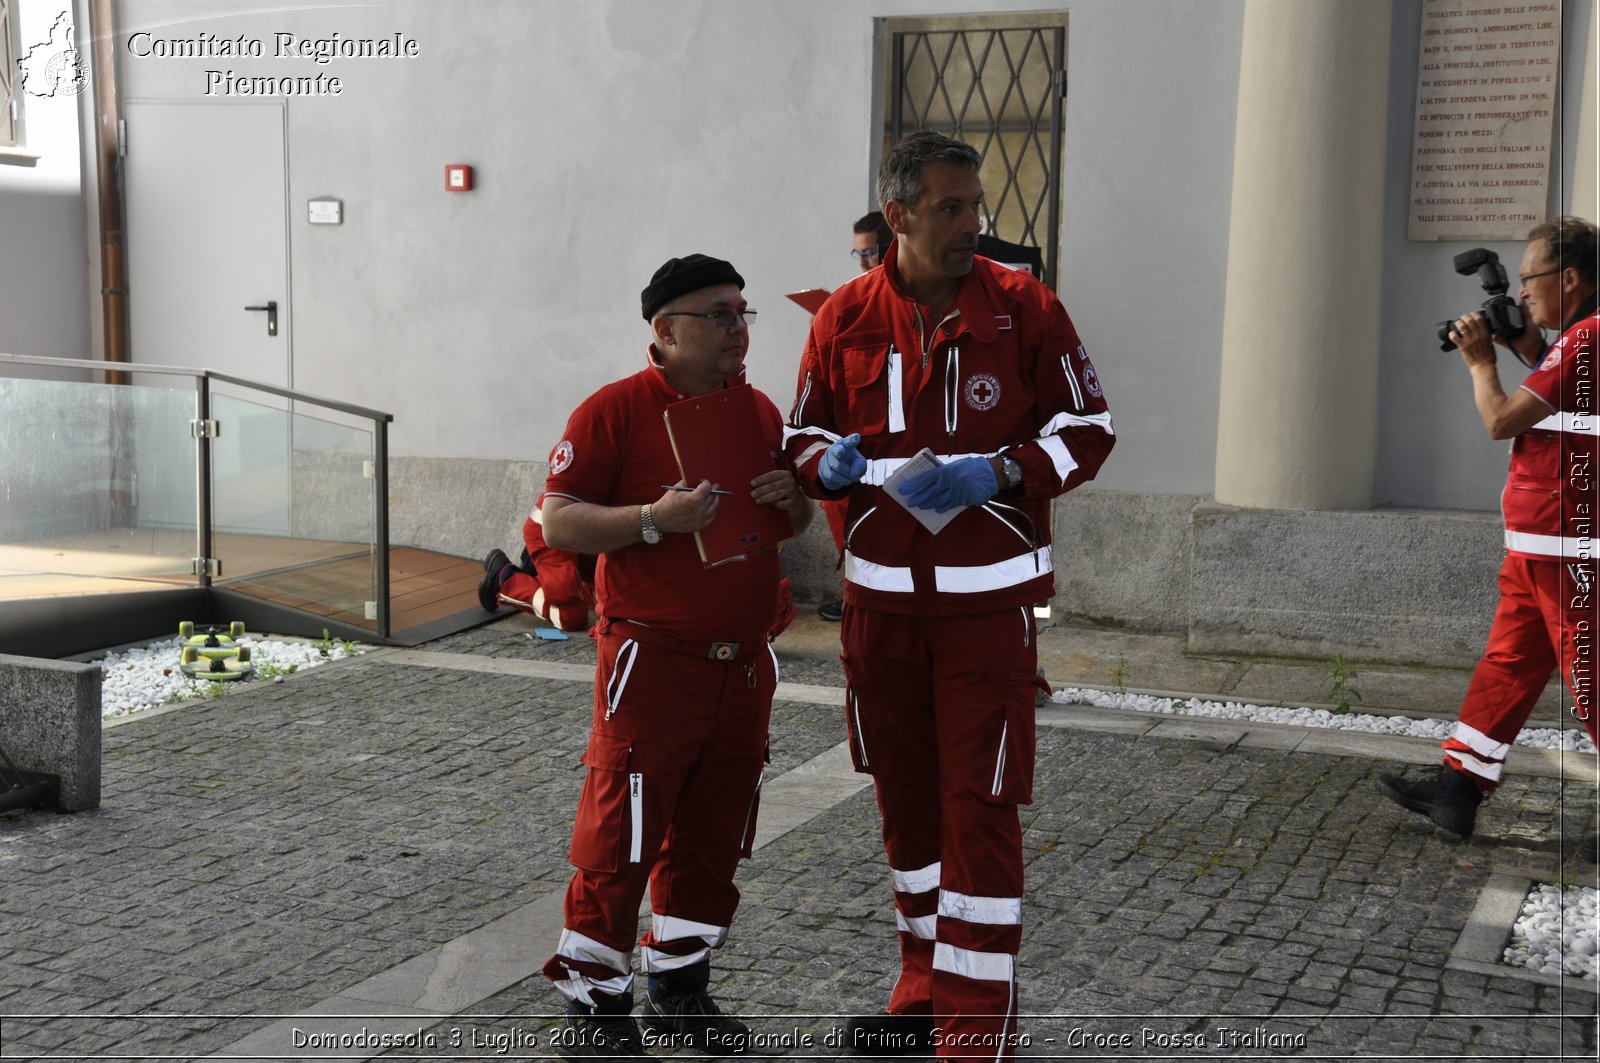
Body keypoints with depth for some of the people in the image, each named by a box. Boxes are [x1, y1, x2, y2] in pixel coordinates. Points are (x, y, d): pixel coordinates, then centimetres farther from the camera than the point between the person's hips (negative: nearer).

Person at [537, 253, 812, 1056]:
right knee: (620, 838, -1)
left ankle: (679, 982, 30)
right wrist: (655, 519, -25)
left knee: (713, 833, 14)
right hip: (652, 661, -6)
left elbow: (795, 522, 21)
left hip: (744, 663, 6)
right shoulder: (613, 411, -9)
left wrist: (791, 499, -2)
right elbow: (558, 521, -12)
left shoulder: (760, 411, 11)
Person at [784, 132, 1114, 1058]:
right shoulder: (844, 318, 0)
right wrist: (828, 462, -15)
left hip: (989, 600, -3)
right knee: (905, 794, 13)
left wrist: (998, 474, -18)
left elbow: (1089, 429, -2)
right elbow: (805, 438, 9)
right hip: (882, 598, 3)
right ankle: (927, 988, 31)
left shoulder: (1025, 306, -6)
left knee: (979, 807, -3)